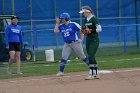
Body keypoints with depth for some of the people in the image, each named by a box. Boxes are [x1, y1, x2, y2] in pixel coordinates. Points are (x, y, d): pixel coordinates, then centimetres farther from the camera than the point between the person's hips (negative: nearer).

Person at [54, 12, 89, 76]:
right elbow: (55, 31, -4)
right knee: (63, 58, -5)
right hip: (67, 44, 5)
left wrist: (81, 39, -8)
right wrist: (57, 23, -3)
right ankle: (61, 71, -2)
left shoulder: (73, 24, -9)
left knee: (82, 56, 3)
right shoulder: (61, 26, 6)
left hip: (75, 43, -5)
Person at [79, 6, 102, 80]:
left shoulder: (94, 18, -11)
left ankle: (91, 74, -14)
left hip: (94, 40, -8)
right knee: (91, 57, 9)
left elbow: (99, 29, -15)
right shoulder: (86, 19, 12)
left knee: (91, 56, -14)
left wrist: (91, 30, -23)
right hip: (88, 40, 8)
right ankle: (96, 73, 15)